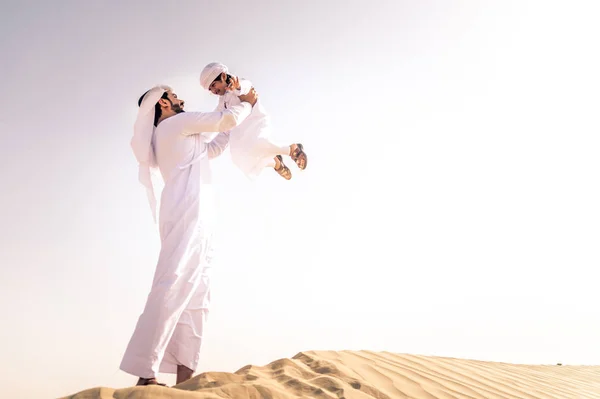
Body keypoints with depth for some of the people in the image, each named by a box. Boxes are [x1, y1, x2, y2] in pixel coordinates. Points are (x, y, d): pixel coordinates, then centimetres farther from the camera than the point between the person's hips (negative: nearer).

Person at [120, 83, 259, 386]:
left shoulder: (174, 137, 31)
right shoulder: (176, 123, 6)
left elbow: (213, 148, 39)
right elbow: (227, 120, 5)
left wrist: (232, 116, 40)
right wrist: (246, 104, 25)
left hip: (191, 218, 10)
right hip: (187, 215, -10)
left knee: (195, 299, 2)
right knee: (171, 289, -20)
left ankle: (183, 377, -5)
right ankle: (145, 373, -28)